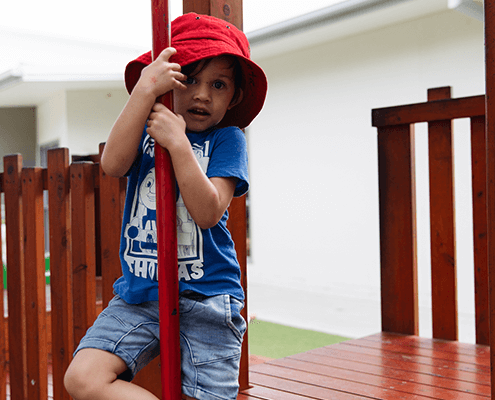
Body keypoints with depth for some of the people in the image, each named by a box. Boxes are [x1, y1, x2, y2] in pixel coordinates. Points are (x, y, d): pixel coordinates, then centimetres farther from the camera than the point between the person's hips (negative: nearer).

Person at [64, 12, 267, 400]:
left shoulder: (227, 139, -1)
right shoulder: (147, 127, 8)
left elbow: (208, 212, -15)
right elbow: (113, 163, -15)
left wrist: (178, 143, -21)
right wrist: (145, 90, -20)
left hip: (204, 298, -2)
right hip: (139, 294, 3)